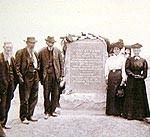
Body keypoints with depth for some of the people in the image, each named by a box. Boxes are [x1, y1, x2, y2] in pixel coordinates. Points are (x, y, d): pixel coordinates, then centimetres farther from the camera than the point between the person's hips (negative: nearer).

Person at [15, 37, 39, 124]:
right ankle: (23, 117, 10)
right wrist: (20, 77, -16)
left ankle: (30, 115, 25)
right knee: (25, 99, -1)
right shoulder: (21, 53, -6)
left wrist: (38, 76, 12)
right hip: (26, 77, -7)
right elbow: (17, 66, -9)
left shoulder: (35, 53, 15)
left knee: (34, 98, 12)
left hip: (35, 77, 7)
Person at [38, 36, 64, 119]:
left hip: (56, 75, 1)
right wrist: (41, 77, 1)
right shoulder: (42, 52, 3)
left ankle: (52, 111, 17)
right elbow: (39, 65, 5)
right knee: (46, 95, 1)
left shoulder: (58, 51, 6)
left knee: (55, 95, 5)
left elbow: (61, 63, 8)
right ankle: (47, 112, 12)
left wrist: (61, 75, 2)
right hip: (46, 76, -1)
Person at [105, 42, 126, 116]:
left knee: (118, 93, -5)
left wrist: (123, 78, -9)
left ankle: (118, 111, 1)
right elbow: (106, 69, 13)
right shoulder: (109, 59, 15)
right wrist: (106, 78, 4)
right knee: (110, 93, 1)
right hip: (111, 76, 2)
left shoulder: (122, 58, 7)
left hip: (119, 75, -2)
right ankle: (110, 111, 7)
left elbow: (123, 68, 0)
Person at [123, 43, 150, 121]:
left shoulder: (143, 61, 9)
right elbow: (127, 69, -5)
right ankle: (130, 115, 2)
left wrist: (142, 76, -16)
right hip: (131, 81, -1)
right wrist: (133, 75, -17)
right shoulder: (129, 60, 6)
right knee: (130, 98, -2)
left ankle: (140, 115, 4)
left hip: (140, 82, 1)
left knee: (140, 98, 0)